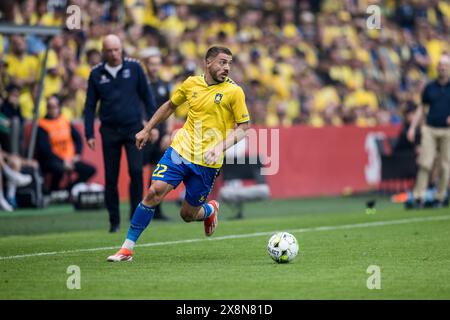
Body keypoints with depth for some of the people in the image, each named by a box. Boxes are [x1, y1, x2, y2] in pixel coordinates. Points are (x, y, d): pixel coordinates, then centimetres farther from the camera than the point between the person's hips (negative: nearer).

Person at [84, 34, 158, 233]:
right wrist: (89, 134, 3)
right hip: (109, 131, 1)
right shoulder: (96, 74, 3)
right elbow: (90, 105, 8)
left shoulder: (134, 67, 0)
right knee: (111, 178, 2)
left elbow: (146, 96, 4)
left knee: (136, 171, -13)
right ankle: (114, 221, 12)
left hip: (133, 128, -1)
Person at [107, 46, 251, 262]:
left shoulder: (234, 92, -6)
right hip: (180, 149, 2)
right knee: (155, 192, -16)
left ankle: (211, 210, 42)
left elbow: (243, 126, -3)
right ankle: (127, 248, -8)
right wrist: (147, 129, 22)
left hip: (207, 162, -2)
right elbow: (170, 105, 21)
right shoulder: (191, 83, 4)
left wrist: (221, 147, -17)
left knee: (188, 215, 4)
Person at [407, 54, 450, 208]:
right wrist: (412, 127, 9)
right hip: (430, 129, 1)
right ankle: (418, 196, -7)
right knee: (425, 163, -8)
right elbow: (421, 108, 15)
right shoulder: (429, 87, 8)